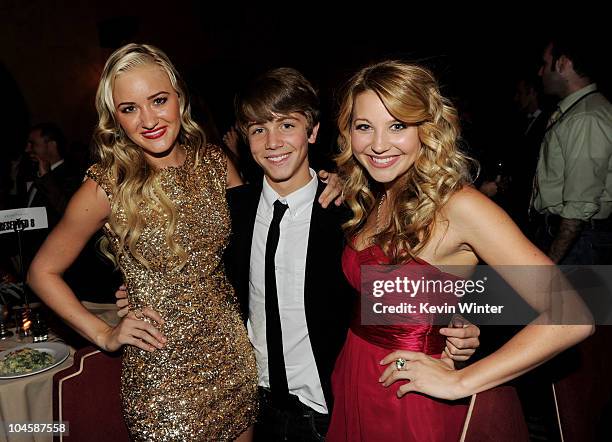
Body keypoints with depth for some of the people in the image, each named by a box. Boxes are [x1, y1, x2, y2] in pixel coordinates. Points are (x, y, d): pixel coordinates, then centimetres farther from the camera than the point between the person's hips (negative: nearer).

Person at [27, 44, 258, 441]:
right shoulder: (107, 188, -13)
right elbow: (43, 272, 0)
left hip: (234, 349, 4)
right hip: (162, 370, -4)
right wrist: (104, 335, -5)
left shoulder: (214, 162, -3)